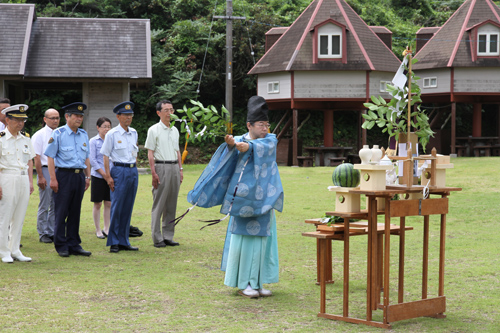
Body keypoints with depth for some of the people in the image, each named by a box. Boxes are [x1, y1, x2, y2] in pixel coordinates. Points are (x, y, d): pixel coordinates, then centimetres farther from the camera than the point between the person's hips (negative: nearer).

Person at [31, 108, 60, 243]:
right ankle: (43, 234, 8)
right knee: (44, 206, 0)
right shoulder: (39, 135, -3)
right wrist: (40, 177, -13)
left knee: (56, 205, 7)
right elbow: (37, 157, -7)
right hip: (45, 170, -5)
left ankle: (53, 232, 15)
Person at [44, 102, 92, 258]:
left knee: (75, 212, 9)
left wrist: (88, 176, 13)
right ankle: (61, 246, 6)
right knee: (61, 212, -1)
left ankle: (74, 244, 15)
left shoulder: (84, 134, 13)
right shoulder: (58, 134, -5)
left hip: (79, 176, 5)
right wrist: (53, 179, -13)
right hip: (64, 175, -5)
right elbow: (50, 157, -7)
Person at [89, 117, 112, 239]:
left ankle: (106, 229, 14)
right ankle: (98, 230, 9)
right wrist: (104, 174, -12)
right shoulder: (94, 141, -3)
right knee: (97, 204, 2)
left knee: (108, 204, 5)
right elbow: (92, 160, -7)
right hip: (98, 176, -3)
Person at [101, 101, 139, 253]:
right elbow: (106, 156, -5)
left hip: (133, 171, 6)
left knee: (128, 208, 7)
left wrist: (134, 167, 14)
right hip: (119, 170, -6)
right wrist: (108, 176, -11)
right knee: (116, 207, -5)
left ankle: (124, 242, 13)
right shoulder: (112, 134, -5)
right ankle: (113, 242, 2)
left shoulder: (134, 133, 12)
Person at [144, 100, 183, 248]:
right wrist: (153, 172, -13)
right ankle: (157, 238, 0)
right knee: (159, 204, -4)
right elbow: (150, 153, -6)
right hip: (161, 167, -6)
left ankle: (168, 236, 14)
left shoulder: (174, 130, 16)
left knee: (171, 204, 7)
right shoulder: (154, 130, -2)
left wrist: (180, 169, 13)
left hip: (174, 167, 6)